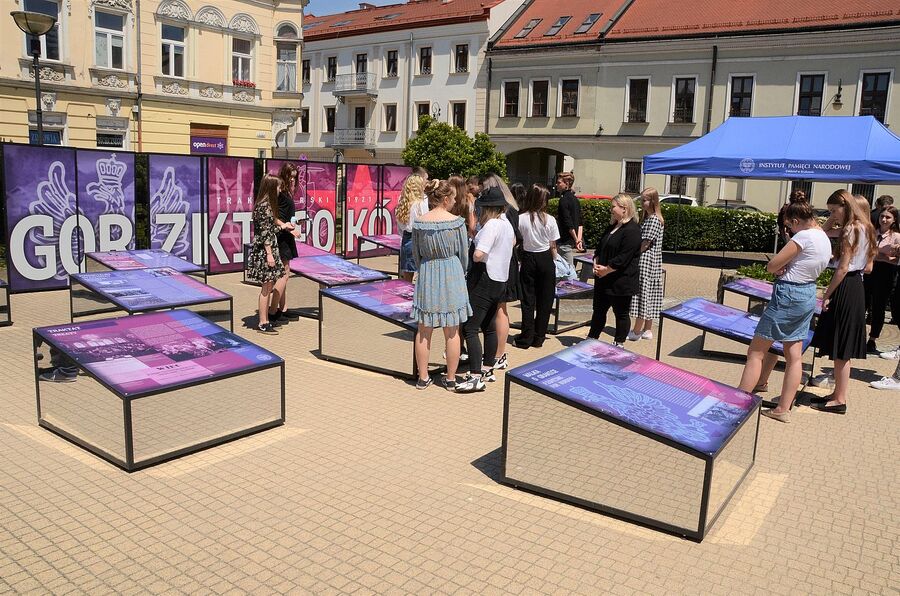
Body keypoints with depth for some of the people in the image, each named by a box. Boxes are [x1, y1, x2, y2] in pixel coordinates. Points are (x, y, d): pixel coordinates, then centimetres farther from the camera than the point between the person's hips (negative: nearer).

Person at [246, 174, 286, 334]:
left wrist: (282, 226, 33)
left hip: (266, 249, 10)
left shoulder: (267, 204, 13)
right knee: (266, 287, -4)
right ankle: (263, 323, 3)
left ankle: (265, 320, 20)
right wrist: (269, 254, -20)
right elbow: (264, 232, -20)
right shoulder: (265, 206, -16)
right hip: (264, 250, -10)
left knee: (268, 287, 13)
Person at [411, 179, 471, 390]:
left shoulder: (419, 222, -3)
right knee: (452, 332, 9)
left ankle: (423, 378, 19)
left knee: (424, 331, 12)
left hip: (426, 276, 2)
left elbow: (416, 253, 5)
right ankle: (451, 379, 17)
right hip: (452, 275, -2)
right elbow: (464, 254, -3)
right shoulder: (456, 222, -11)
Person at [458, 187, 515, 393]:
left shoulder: (491, 225, -17)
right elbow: (513, 241, 34)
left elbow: (478, 254, -28)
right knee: (489, 326, 18)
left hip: (485, 279, -10)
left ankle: (475, 377, -13)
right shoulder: (507, 224, 11)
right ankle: (488, 369, 29)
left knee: (470, 328, -9)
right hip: (500, 279, 10)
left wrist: (473, 256, -6)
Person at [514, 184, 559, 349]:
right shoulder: (550, 220, -9)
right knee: (545, 300, 10)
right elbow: (553, 246, -2)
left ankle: (526, 339, 10)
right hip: (545, 259, 0)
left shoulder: (521, 218, -11)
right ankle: (538, 337, 15)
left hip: (528, 259, 0)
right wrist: (553, 261, 12)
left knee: (528, 300, 8)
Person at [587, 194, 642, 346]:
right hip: (603, 279, 9)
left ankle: (619, 344, 19)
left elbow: (623, 258, -22)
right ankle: (592, 338, 28)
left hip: (621, 281, -9)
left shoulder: (632, 230, -17)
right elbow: (600, 247, 15)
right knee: (599, 310, 16)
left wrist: (606, 269, -14)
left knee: (621, 313, 6)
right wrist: (596, 264, -2)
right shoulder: (613, 227, 13)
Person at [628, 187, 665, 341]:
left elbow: (645, 244, -18)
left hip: (646, 262, -10)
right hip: (650, 264, 10)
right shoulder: (646, 218, 14)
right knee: (649, 295, 12)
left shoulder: (654, 220, -16)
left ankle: (637, 332, 0)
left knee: (642, 293, -5)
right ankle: (647, 330, 18)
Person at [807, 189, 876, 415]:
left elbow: (843, 268, -18)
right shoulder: (864, 228, 14)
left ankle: (840, 400, 4)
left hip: (845, 290, -10)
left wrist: (827, 295, -15)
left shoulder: (851, 229, -15)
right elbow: (868, 267, 17)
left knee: (840, 349, -3)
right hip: (857, 288, 10)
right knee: (842, 348, 15)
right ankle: (838, 394, 23)